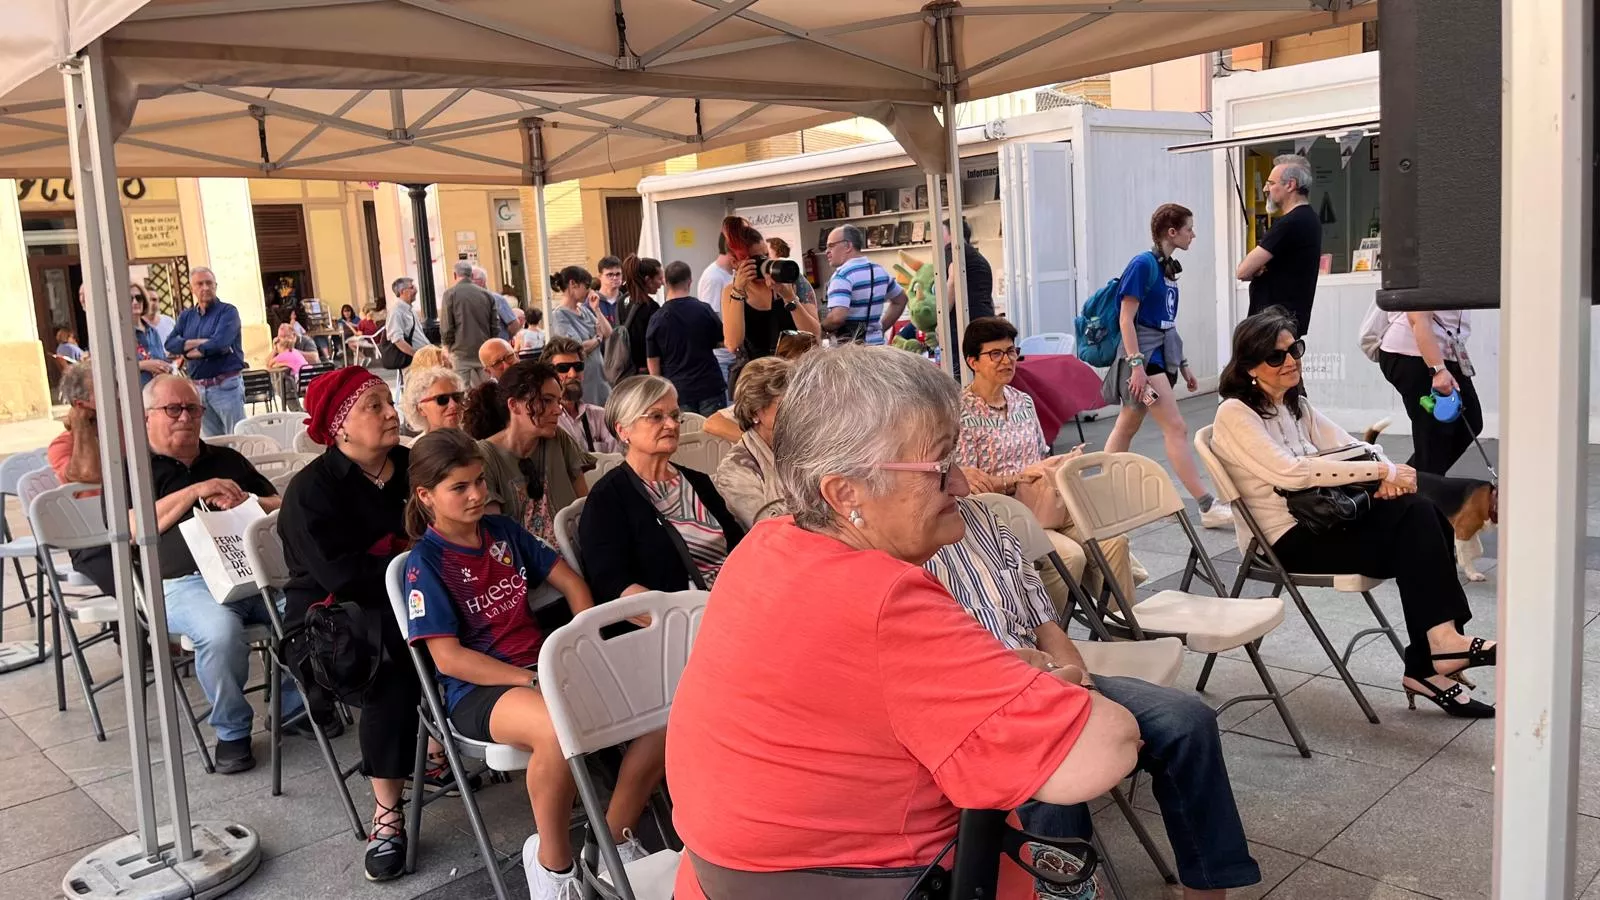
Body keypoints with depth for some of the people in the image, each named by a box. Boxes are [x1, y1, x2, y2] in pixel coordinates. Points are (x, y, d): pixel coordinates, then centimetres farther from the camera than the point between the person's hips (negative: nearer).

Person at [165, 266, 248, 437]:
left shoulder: (227, 312, -4)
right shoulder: (186, 316, 13)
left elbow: (219, 344, -17)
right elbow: (170, 344, 0)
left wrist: (186, 353, -4)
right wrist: (200, 342, -13)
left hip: (226, 385, -6)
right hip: (198, 387, 6)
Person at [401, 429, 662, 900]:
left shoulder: (503, 530, 10)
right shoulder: (425, 562, -7)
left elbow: (570, 582, 15)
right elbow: (448, 656, -13)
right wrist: (529, 680, -20)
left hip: (546, 665, 6)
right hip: (478, 688, -6)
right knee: (561, 729, -42)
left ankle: (614, 839, 4)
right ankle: (552, 861, -12)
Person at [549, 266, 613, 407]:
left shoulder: (584, 310, 11)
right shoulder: (559, 316, -11)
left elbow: (608, 333, 8)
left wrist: (596, 309, 1)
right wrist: (597, 338, -3)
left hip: (598, 376, 7)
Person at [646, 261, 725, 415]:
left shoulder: (657, 319, -4)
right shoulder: (704, 310, -7)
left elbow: (653, 362, 1)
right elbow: (722, 340, 6)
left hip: (678, 391, 1)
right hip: (710, 386, -1)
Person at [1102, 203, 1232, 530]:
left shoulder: (1168, 267, 12)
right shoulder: (1143, 264, -13)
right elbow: (1127, 318, -16)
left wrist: (1182, 363, 19)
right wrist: (1136, 365, -23)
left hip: (1161, 353, 9)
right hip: (1143, 353, -9)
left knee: (1127, 427, 13)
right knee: (1176, 428, -10)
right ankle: (1207, 506, -10)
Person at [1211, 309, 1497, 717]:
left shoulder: (1294, 405, 15)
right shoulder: (1235, 414, -11)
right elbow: (1290, 472, -23)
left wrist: (1386, 474, -13)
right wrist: (1381, 470, -21)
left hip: (1319, 518, 8)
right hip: (1286, 542, -7)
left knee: (1424, 513, -17)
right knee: (1416, 534, -21)